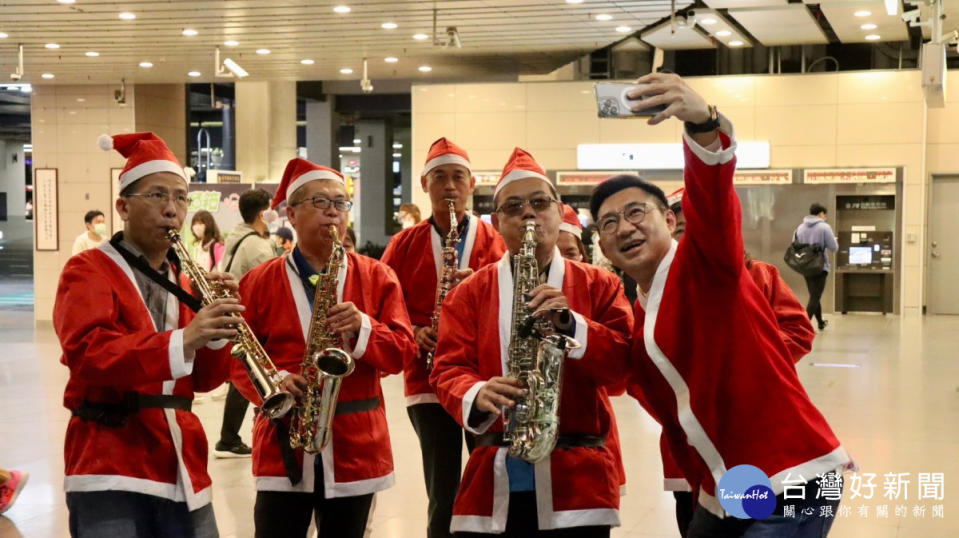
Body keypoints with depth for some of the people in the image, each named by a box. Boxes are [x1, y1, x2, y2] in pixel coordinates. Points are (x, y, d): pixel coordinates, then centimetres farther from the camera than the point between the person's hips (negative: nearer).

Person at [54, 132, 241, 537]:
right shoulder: (87, 271, -3)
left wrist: (215, 326, -10)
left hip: (183, 466, 6)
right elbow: (87, 353, -21)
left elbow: (204, 380, 9)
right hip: (111, 464, -6)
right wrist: (181, 342, -33)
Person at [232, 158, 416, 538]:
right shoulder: (259, 281, 4)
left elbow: (402, 352, 1)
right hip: (283, 446, -1)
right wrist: (273, 383, -15)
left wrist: (362, 328, -17)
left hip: (357, 448, 1)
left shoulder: (377, 277, 6)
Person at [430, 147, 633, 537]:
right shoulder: (469, 293, 9)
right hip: (493, 479, 1)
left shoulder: (600, 285, 8)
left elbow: (622, 362, -1)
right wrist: (477, 397, -20)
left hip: (579, 478, 0)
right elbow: (448, 369, 2)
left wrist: (571, 325, -16)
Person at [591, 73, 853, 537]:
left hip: (792, 485, -8)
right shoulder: (637, 320, 11)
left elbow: (712, 198, -32)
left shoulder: (705, 262, -10)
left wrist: (703, 122, -48)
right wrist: (704, 492, 13)